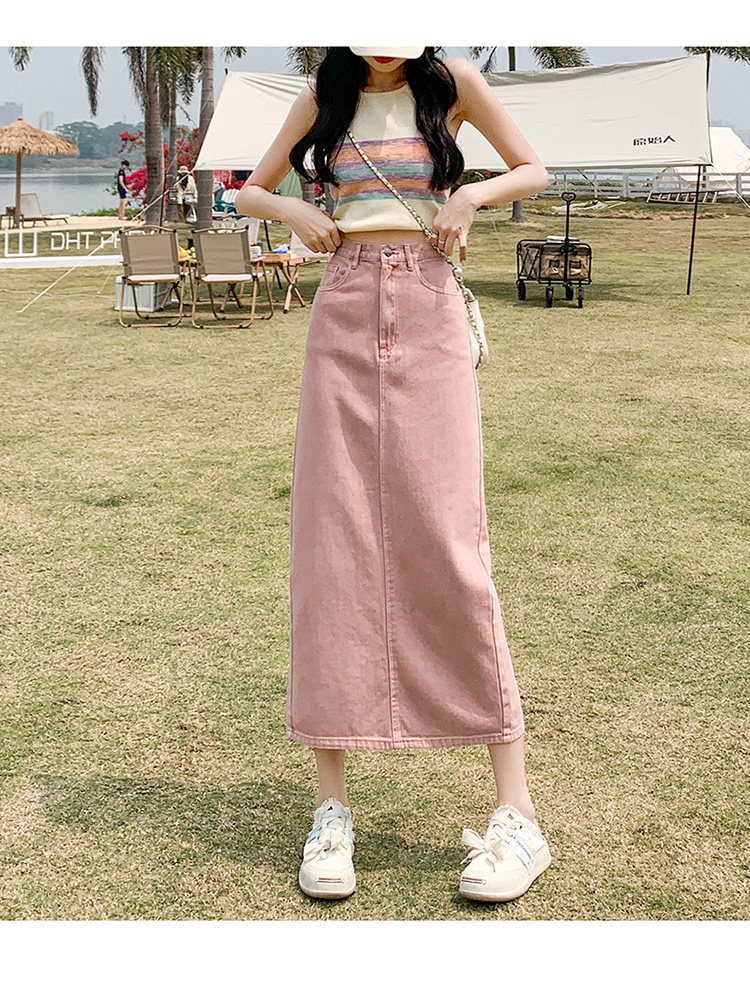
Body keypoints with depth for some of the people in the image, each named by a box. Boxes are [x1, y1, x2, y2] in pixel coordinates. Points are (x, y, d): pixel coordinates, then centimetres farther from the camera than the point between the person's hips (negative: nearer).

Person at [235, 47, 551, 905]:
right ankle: (332, 809, 3)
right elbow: (249, 192, 22)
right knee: (331, 540, -4)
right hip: (343, 318, 3)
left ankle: (517, 815, -3)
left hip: (429, 319, -2)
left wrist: (470, 196, -5)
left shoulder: (451, 82, 6)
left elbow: (533, 171, 14)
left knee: (448, 542, -10)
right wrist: (293, 211, 0)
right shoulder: (324, 97, 12)